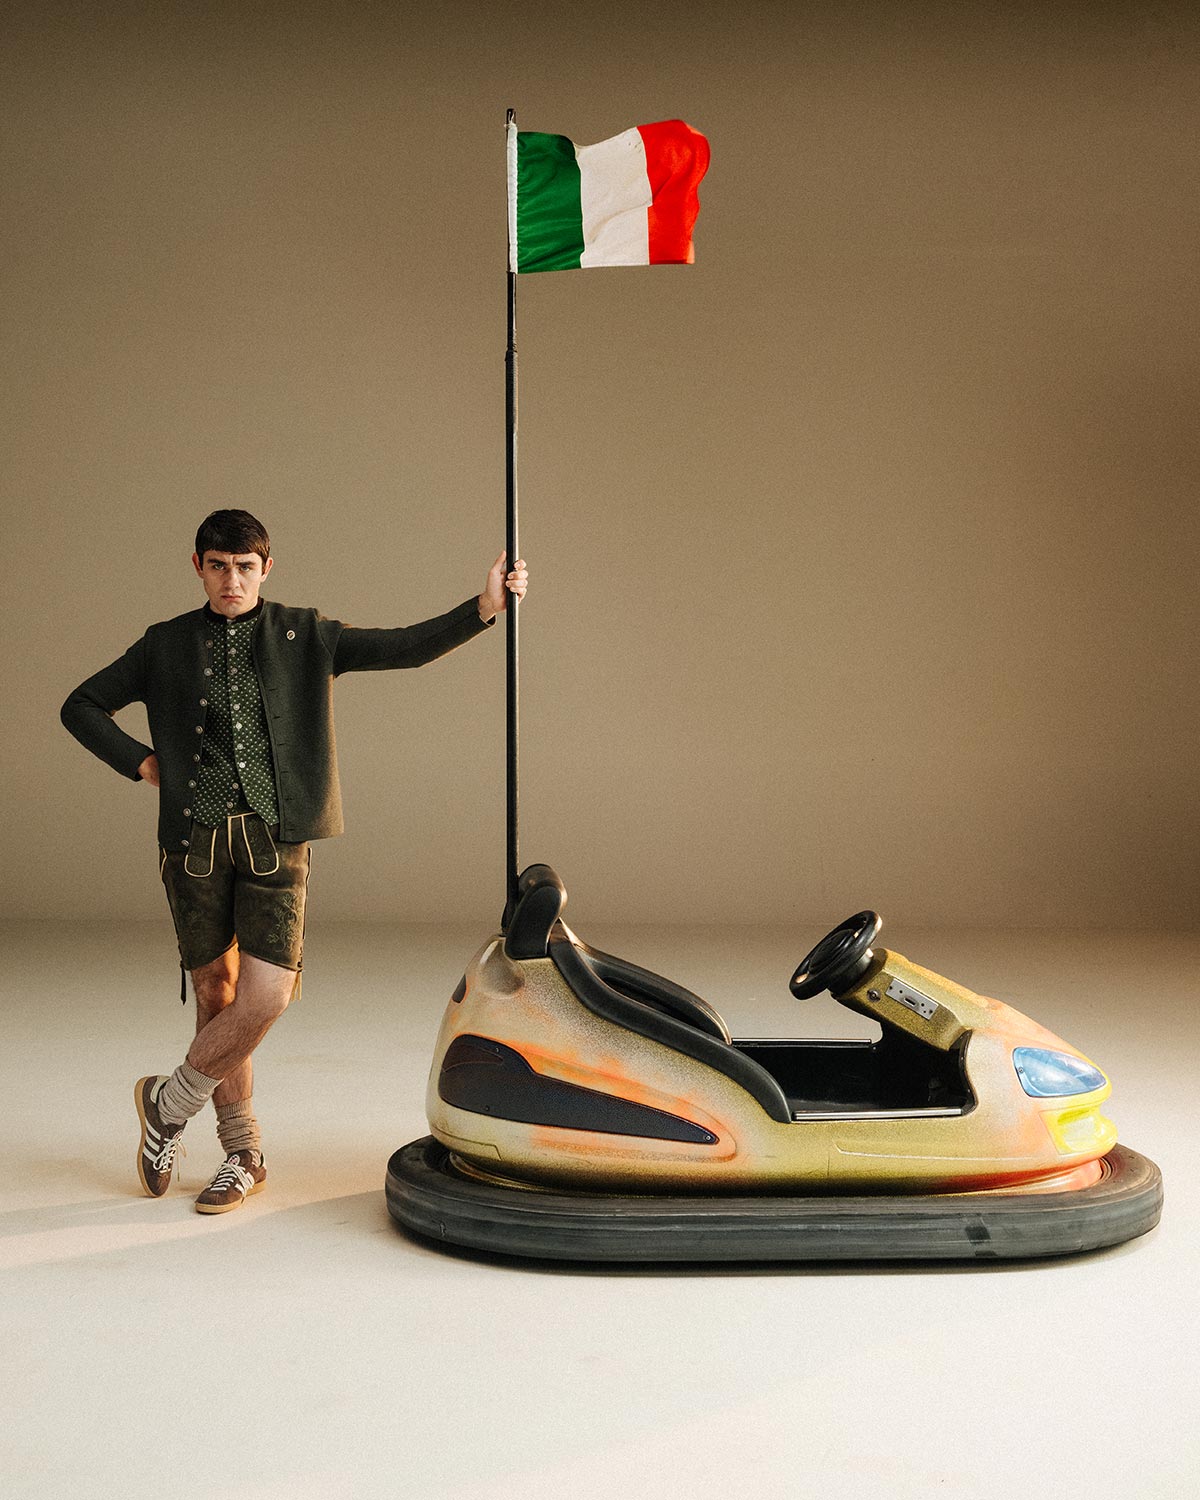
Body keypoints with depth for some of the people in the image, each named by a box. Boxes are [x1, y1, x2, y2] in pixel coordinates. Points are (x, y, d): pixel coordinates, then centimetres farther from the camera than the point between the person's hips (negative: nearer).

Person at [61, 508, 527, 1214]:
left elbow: (409, 647, 0)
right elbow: (82, 707, 19)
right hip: (196, 839, 1)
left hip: (275, 841, -1)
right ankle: (244, 1155, 22)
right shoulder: (167, 645, 10)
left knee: (266, 996, -12)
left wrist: (485, 606, -13)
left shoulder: (307, 638, 7)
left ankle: (170, 1101, 14)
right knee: (216, 992, 7)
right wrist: (140, 762, 4)